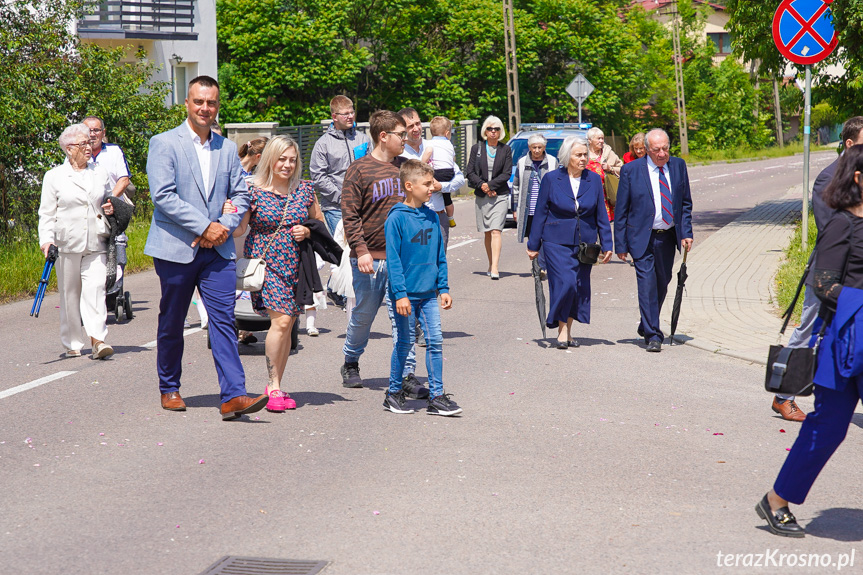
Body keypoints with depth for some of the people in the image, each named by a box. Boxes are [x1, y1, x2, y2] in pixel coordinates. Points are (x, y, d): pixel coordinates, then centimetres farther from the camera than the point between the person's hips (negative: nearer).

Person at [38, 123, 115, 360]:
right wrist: (46, 239, -8)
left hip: (96, 244, 2)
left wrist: (111, 209, 5)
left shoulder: (101, 173, 15)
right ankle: (72, 344, 15)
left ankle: (98, 340, -18)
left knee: (96, 288, -13)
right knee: (70, 293, 4)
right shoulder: (54, 176, 5)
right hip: (67, 244, -1)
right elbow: (47, 213, 5)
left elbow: (110, 200, 29)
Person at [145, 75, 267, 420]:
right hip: (175, 248, -3)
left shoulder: (227, 149, 13)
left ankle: (233, 396, -12)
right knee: (171, 324, 9)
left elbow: (240, 195, 14)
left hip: (218, 249, 3)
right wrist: (204, 227, -15)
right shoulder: (164, 144, -2)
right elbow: (163, 196, -12)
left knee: (224, 320, -7)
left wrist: (224, 227, -6)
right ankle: (169, 388, 26)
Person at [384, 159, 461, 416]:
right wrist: (400, 293, -16)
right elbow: (393, 259, -12)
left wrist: (443, 288, 10)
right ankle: (394, 393, 20)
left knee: (435, 341, 2)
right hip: (406, 294, -5)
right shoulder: (396, 218, -11)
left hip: (428, 293, 5)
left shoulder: (432, 217, 7)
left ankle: (436, 396, 8)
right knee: (404, 343, 4)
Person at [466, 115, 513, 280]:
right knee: (487, 233, 8)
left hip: (500, 196, -2)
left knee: (495, 231, -14)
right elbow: (469, 172, 5)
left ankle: (495, 268, -22)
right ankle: (491, 265, 17)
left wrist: (490, 185, -11)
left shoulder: (506, 150, 6)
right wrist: (482, 185, -11)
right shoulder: (476, 148, 9)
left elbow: (507, 173, -1)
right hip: (481, 197, 2)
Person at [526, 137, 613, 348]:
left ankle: (568, 330, 19)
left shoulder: (594, 180, 5)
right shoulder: (551, 179, -1)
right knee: (564, 283, -15)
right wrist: (533, 245, 3)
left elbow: (601, 214, 9)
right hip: (557, 242, -3)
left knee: (580, 287, 5)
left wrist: (606, 245, 5)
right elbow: (540, 213, 3)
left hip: (584, 242, 3)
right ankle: (562, 330, -1)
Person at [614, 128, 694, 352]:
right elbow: (621, 210, -3)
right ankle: (653, 336, -7)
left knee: (662, 283, 14)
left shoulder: (678, 166, 3)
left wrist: (686, 233, 0)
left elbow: (686, 203, 11)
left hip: (669, 237, 4)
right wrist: (621, 244, -6)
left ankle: (646, 326, 34)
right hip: (642, 238, -4)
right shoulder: (631, 170, -7)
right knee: (647, 284, -11)